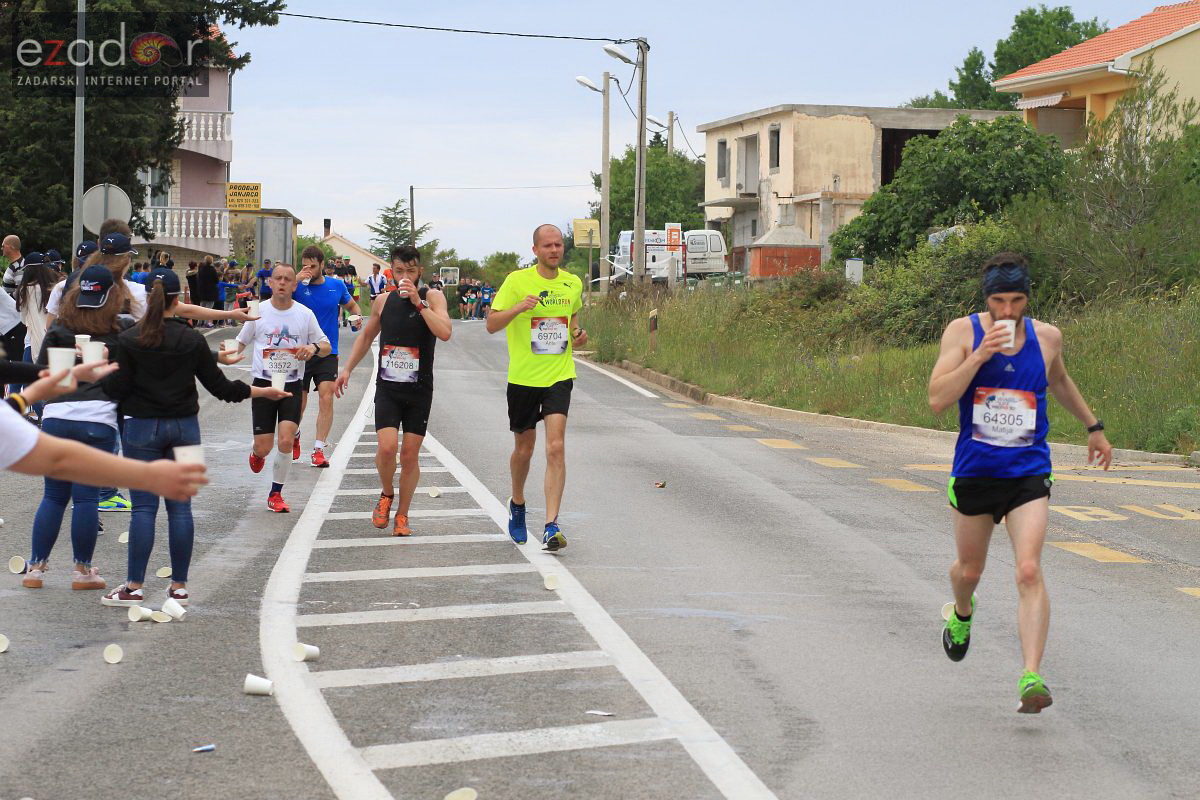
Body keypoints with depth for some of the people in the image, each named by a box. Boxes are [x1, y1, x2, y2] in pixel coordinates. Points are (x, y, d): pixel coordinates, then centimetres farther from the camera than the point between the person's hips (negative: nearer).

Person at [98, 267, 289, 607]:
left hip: (141, 428, -2)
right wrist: (262, 391, 15)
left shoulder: (129, 340, -7)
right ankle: (179, 586, 8)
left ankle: (134, 587, 0)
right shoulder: (193, 340, -1)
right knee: (180, 506, 6)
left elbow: (116, 389, -9)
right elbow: (219, 387, 2)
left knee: (143, 506, 0)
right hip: (184, 427, 2)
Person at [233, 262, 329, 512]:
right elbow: (241, 342, 11)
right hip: (263, 385, 0)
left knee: (286, 440, -15)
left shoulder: (305, 314, 0)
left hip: (292, 386, 0)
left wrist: (314, 348, -17)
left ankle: (276, 494, 3)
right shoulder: (258, 312, 1)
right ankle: (257, 454, 39)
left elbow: (326, 346, 6)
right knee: (263, 446, -2)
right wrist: (232, 356, -11)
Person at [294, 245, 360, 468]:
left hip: (327, 353, 1)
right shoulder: (298, 286, -4)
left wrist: (356, 317, -1)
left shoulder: (336, 286, 3)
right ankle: (295, 436, 38)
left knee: (326, 398, -14)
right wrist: (295, 280, -28)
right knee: (298, 403, 7)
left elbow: (351, 305, 20)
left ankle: (319, 449, -9)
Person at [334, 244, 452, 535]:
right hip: (387, 388, 2)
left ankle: (402, 515, 17)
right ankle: (386, 495, 13)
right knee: (387, 447, -16)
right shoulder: (383, 300, 5)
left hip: (419, 391, -1)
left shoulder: (432, 297, -6)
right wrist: (347, 369, 16)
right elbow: (367, 335, 21)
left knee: (410, 454, 1)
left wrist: (418, 303, -25)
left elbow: (445, 332, -23)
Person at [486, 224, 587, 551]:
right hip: (523, 377, -1)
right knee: (524, 448, 13)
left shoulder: (573, 284, 6)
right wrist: (518, 308, -25)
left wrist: (577, 334, 4)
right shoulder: (517, 281, -6)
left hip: (559, 376, 1)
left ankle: (551, 526, -17)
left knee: (556, 447, -14)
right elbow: (491, 324, -8)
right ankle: (517, 504, 42)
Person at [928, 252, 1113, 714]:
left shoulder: (1046, 337, -1)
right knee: (969, 569, 18)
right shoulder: (963, 332, -8)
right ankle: (962, 613, 54)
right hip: (973, 471, 0)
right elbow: (937, 400, -18)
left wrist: (1093, 427, 31)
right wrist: (980, 354, -26)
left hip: (1028, 473, 0)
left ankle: (1031, 677, -21)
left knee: (1029, 572, -17)